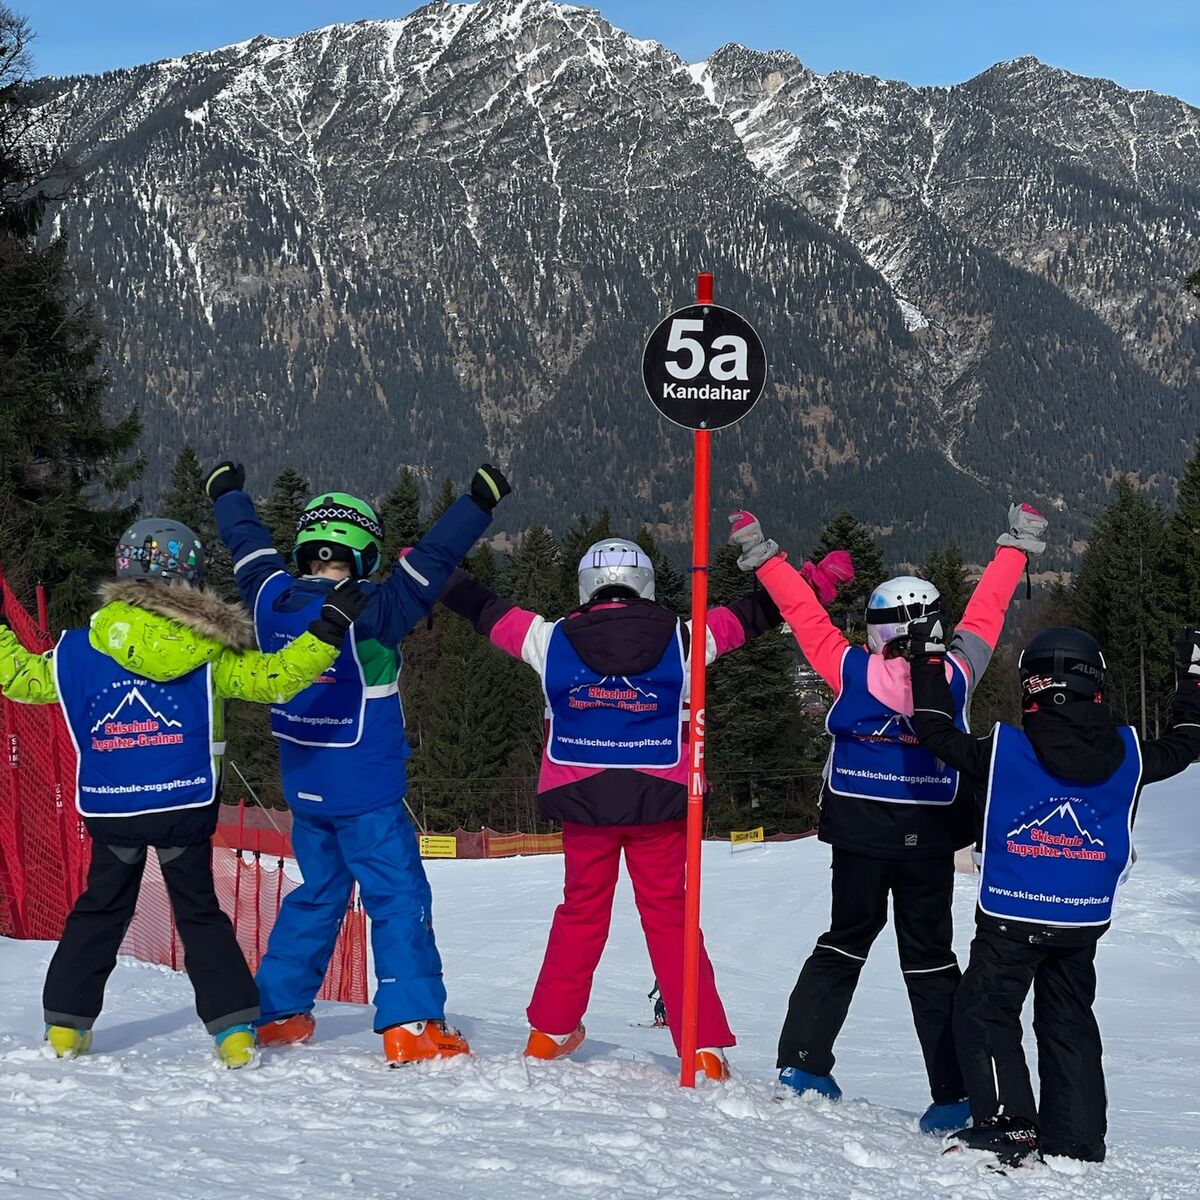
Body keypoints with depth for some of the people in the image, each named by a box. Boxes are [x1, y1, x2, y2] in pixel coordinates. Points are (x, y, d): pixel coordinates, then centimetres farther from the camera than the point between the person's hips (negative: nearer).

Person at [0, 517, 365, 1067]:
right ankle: (235, 1029, 4)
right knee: (199, 911, 11)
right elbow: (275, 679, -9)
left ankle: (66, 1023, 18)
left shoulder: (79, 650, -3)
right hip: (187, 809, -1)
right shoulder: (209, 653, -7)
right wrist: (326, 632, -7)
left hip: (110, 810, 1)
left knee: (100, 909, 18)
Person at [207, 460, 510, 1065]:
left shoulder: (272, 600, 0)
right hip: (365, 792, -7)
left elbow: (249, 549, 17)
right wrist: (478, 503, -13)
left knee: (317, 894, 21)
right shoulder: (365, 612, -19)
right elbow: (426, 565, -20)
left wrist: (228, 494, 36)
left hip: (303, 789, 7)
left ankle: (277, 1012, 25)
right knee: (399, 898, -2)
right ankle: (412, 1025, -7)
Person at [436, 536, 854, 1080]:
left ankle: (549, 1032, 24)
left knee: (580, 913, 18)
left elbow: (486, 611, 13)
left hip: (583, 804, 1)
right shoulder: (679, 640, 0)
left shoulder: (552, 640, 2)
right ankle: (705, 1049, 3)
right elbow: (756, 612, 8)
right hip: (660, 804, -1)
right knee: (670, 920, 6)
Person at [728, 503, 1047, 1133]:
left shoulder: (851, 671, -11)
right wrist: (1016, 548, 20)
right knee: (930, 960, 9)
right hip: (931, 836, 0)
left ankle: (801, 1061, 14)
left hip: (860, 831, 0)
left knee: (845, 942, 18)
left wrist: (762, 556, 9)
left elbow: (806, 612, -2)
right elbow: (985, 611, 6)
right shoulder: (956, 676, -8)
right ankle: (954, 1092, 5)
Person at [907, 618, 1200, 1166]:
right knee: (1070, 1023, 16)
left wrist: (929, 660, 8)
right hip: (1084, 921, 4)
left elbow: (936, 732, -2)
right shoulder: (1127, 754, -5)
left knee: (985, 1013, 8)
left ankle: (1007, 1123, -4)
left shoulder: (1001, 751, -14)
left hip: (1010, 919, -4)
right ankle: (1077, 1140, 16)